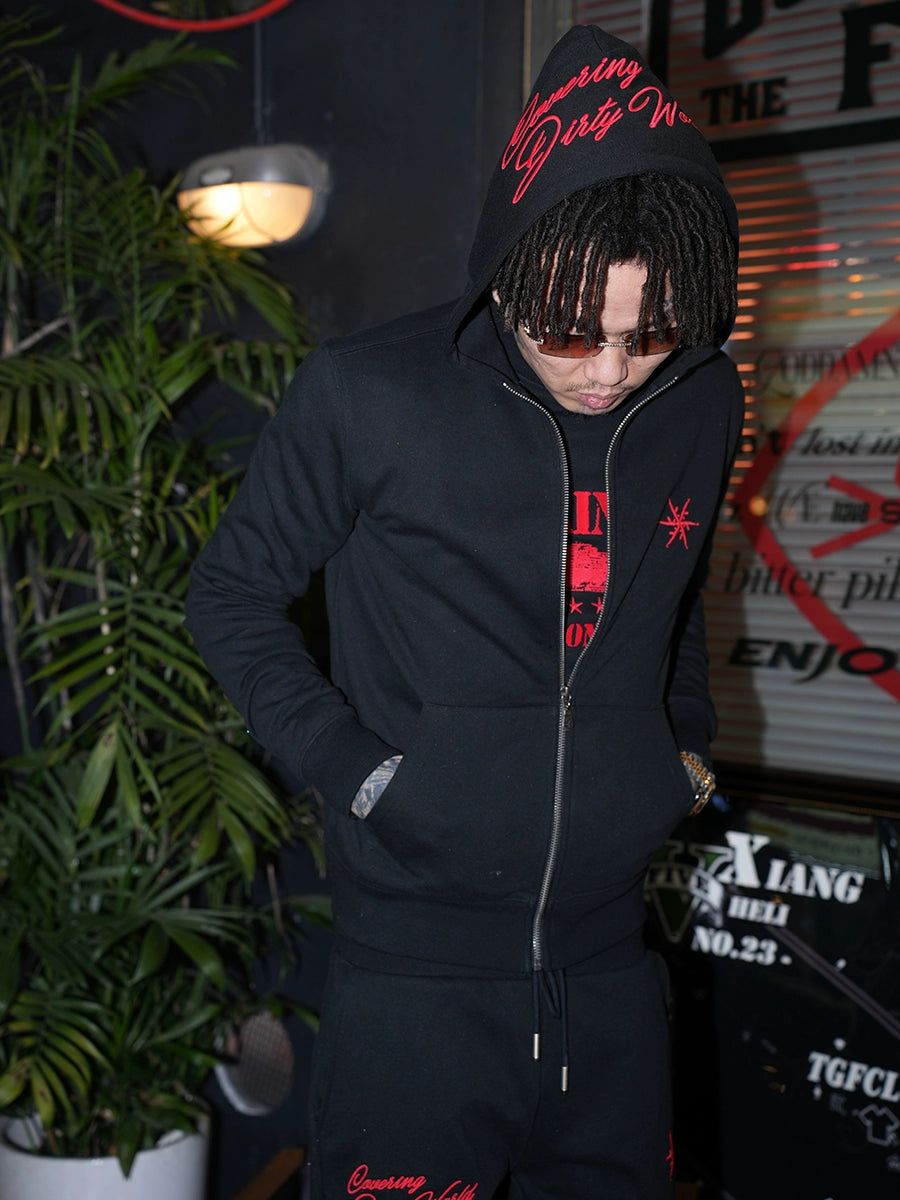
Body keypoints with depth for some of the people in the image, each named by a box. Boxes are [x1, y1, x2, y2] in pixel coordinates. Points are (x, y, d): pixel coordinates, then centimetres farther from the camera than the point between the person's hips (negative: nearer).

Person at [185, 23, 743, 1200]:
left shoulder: (703, 406, 0)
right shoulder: (368, 397, -14)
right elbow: (233, 596, -2)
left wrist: (688, 741, 8)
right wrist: (350, 766, -11)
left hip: (611, 965, 5)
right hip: (416, 978, -4)